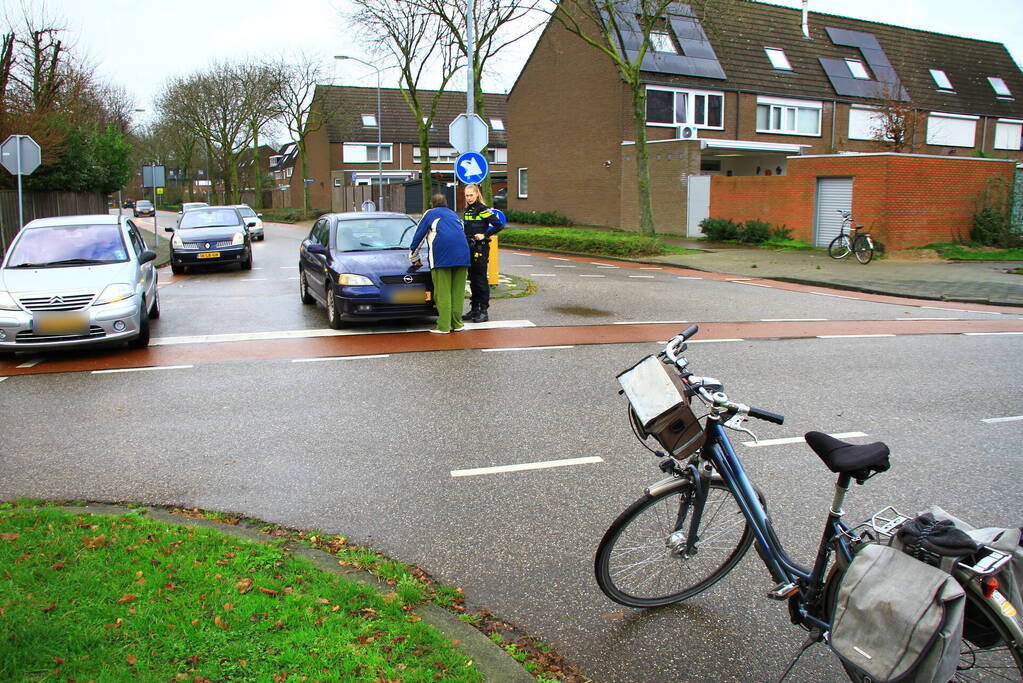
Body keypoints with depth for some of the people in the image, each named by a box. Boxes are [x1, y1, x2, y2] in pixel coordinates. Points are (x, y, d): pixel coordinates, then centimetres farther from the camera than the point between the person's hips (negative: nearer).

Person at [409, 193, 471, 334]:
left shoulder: (430, 214, 18)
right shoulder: (454, 214, 32)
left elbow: (418, 236, 20)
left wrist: (414, 258, 32)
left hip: (441, 254, -4)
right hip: (462, 252, 4)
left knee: (443, 292, -5)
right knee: (458, 290, 7)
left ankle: (444, 326, -9)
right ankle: (457, 323, 9)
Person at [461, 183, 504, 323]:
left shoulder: (483, 210, -9)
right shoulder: (466, 211, 13)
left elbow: (498, 225, -14)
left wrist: (485, 235, -15)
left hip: (481, 249, -7)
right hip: (469, 249, 7)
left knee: (481, 280, -5)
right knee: (472, 280, 11)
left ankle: (484, 311, -2)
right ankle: (474, 309, 18)